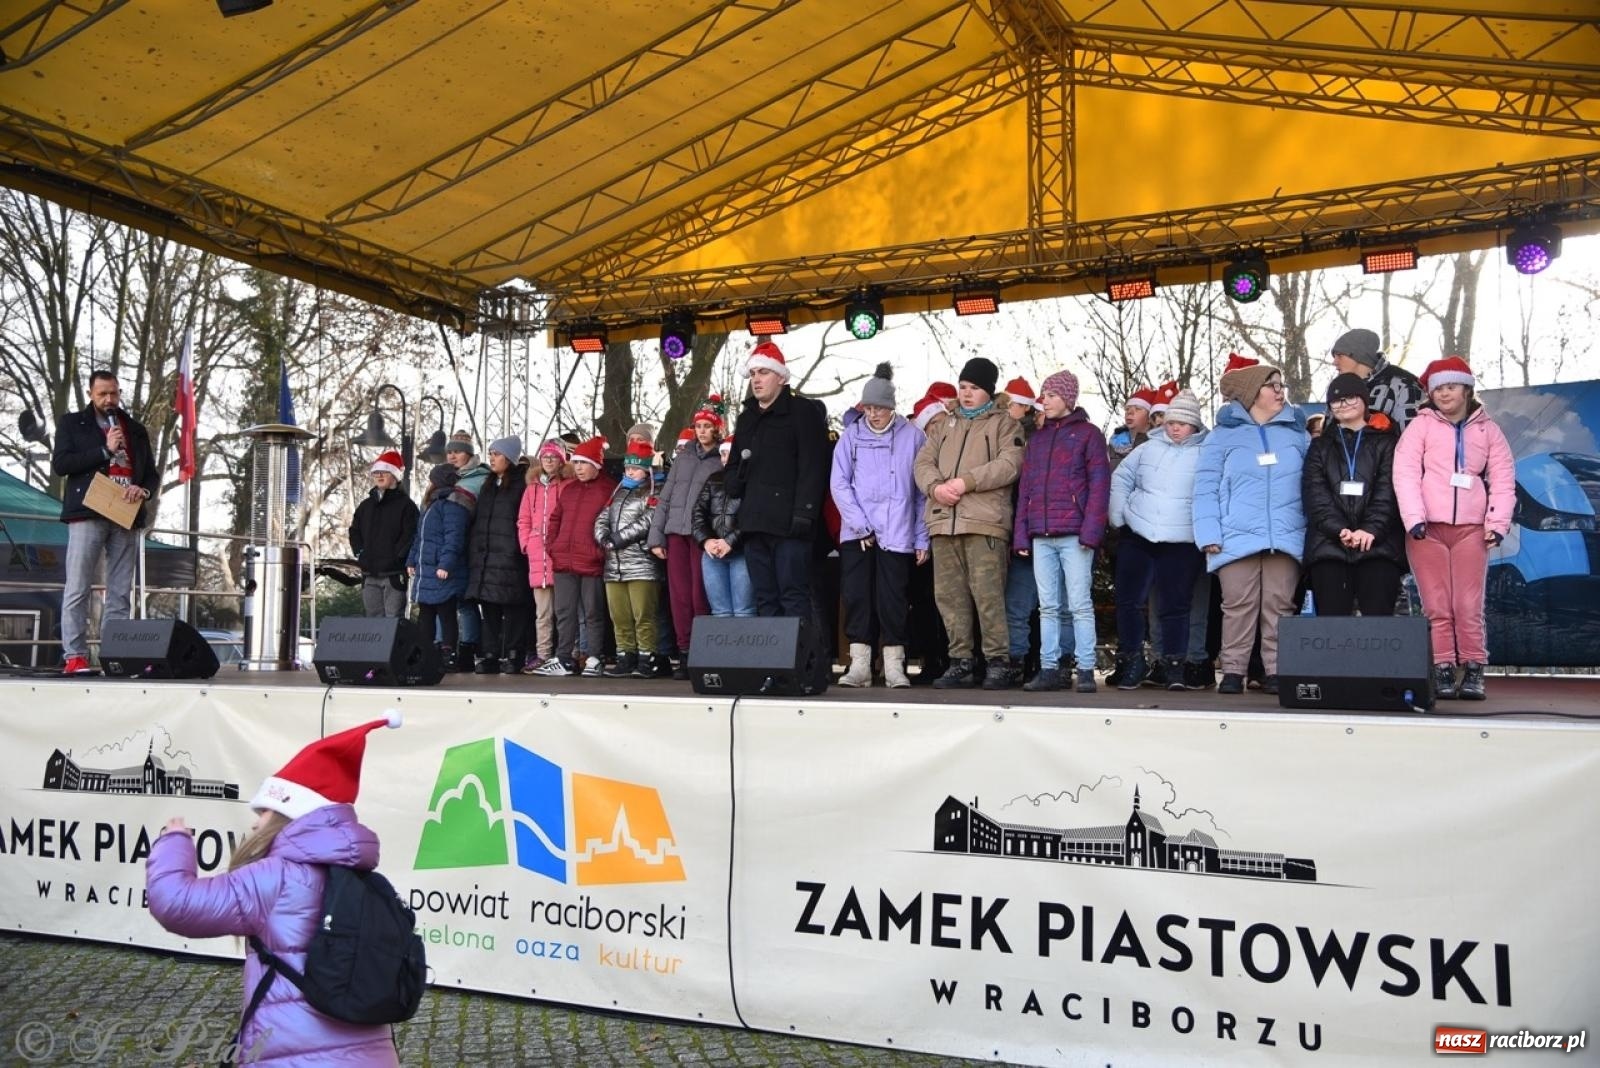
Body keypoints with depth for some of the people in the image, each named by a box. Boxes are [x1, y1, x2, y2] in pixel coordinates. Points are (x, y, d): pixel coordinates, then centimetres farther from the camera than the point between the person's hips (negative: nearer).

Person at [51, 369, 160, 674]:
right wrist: (105, 450, -9)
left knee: (121, 593, 1)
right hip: (88, 513, -3)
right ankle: (74, 656, -8)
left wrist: (143, 490, -3)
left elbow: (152, 473, 19)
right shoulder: (72, 423, 11)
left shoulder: (136, 429, 20)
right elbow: (59, 463, -2)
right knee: (77, 589, -7)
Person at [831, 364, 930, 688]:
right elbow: (839, 483, 3)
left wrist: (922, 538, 0)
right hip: (856, 534, 2)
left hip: (898, 535, -2)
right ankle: (859, 665, 7)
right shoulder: (851, 435, 7)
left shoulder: (912, 437, 3)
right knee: (856, 596, 0)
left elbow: (922, 491, 3)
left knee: (893, 600, 0)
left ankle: (894, 667, 9)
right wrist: (859, 524, -6)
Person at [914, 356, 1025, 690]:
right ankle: (961, 662, 11)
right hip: (944, 522, 5)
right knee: (949, 596, 4)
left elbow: (1009, 464, -6)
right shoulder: (942, 425, 24)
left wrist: (965, 481, -13)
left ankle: (998, 662, -2)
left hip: (984, 522, -5)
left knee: (987, 594, -11)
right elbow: (924, 463, 14)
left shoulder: (1004, 424, 9)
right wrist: (935, 486, -8)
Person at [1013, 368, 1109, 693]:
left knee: (1079, 604, -5)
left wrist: (1091, 531, -13)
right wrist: (1021, 533, 8)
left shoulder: (1088, 433, 4)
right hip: (1040, 535, 5)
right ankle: (1049, 669, 8)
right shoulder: (1036, 439, 19)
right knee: (1048, 606, 5)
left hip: (1073, 534, -5)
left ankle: (1086, 671, -2)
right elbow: (1025, 488, 17)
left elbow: (1099, 484, -3)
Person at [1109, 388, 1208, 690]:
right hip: (1136, 537, 3)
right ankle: (1133, 660, 15)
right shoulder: (1148, 448, 11)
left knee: (1176, 605, 0)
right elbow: (1120, 480, 15)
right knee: (1128, 600, 3)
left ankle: (1174, 663, 12)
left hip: (1181, 542, -3)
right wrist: (1118, 516, 5)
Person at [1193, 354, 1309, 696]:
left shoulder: (1296, 433, 16)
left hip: (1285, 537, 2)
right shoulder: (1223, 434, 8)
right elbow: (1206, 488, 3)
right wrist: (1209, 535, -8)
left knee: (1279, 605, 0)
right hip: (1237, 537, -2)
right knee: (1238, 605, -4)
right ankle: (1233, 671, 2)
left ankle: (1275, 671, 6)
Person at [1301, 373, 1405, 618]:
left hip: (1378, 545, -1)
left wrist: (1371, 529, -15)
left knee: (1378, 619, -10)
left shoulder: (1386, 443, 16)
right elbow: (1315, 494, 4)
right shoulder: (1320, 446, 20)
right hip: (1329, 546, 1)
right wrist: (1338, 529, -13)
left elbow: (1388, 492, 2)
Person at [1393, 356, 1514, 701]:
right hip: (1427, 528, -1)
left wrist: (1497, 524, -2)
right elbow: (1405, 472, -4)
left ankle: (1473, 672, 2)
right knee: (1437, 607, -3)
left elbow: (1503, 478, 8)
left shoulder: (1487, 429, 12)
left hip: (1470, 528, 1)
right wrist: (1414, 518, -13)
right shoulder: (1421, 425, 6)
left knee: (1469, 606, -5)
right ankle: (1443, 672, 2)